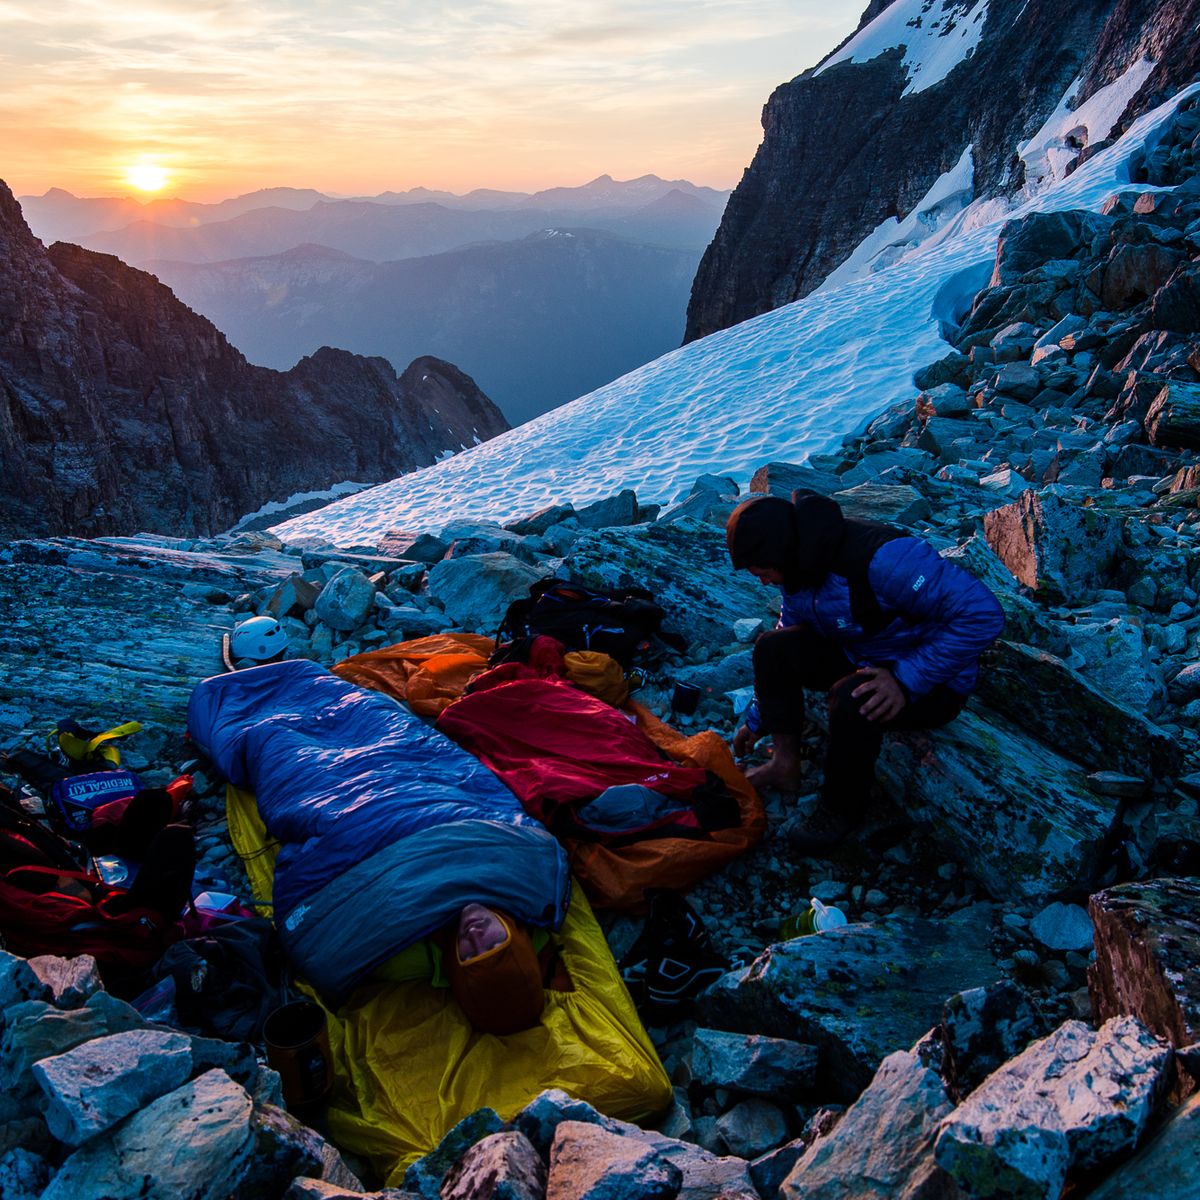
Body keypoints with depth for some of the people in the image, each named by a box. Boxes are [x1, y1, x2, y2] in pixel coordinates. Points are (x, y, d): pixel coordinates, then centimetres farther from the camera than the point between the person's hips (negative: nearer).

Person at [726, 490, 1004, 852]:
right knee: (772, 648, -9)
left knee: (852, 700, -36)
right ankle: (785, 763, 2)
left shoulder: (881, 557, -33)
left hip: (929, 682, -7)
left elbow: (982, 614, -34)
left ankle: (842, 809, -10)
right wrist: (757, 720, 16)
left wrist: (907, 679, -35)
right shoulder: (800, 567, -5)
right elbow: (788, 636, 12)